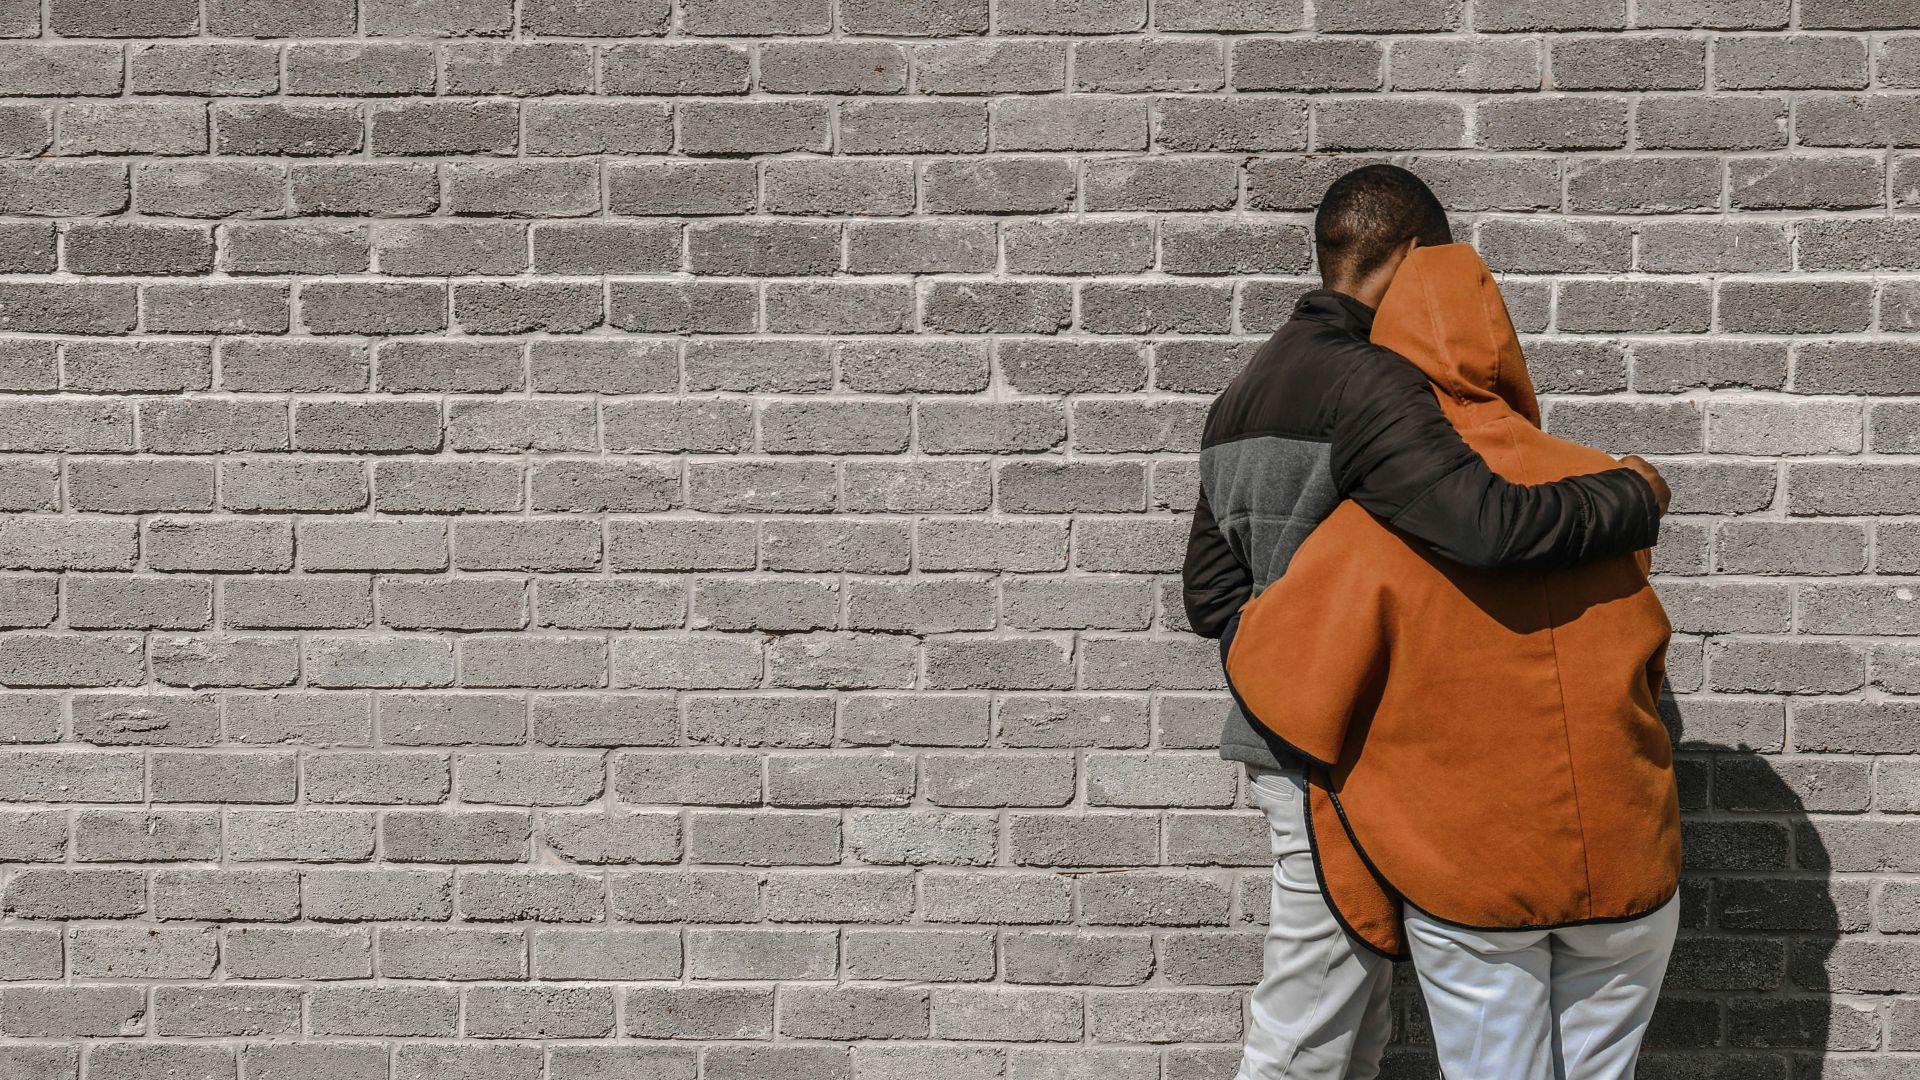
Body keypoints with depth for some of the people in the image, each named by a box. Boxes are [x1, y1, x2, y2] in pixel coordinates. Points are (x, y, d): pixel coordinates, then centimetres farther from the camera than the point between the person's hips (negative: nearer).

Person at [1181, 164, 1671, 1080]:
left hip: (1285, 736, 10)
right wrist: (1633, 497, -14)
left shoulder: (1244, 393, 14)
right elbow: (1490, 523, -32)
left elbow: (1209, 594, 15)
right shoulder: (1365, 381, -17)